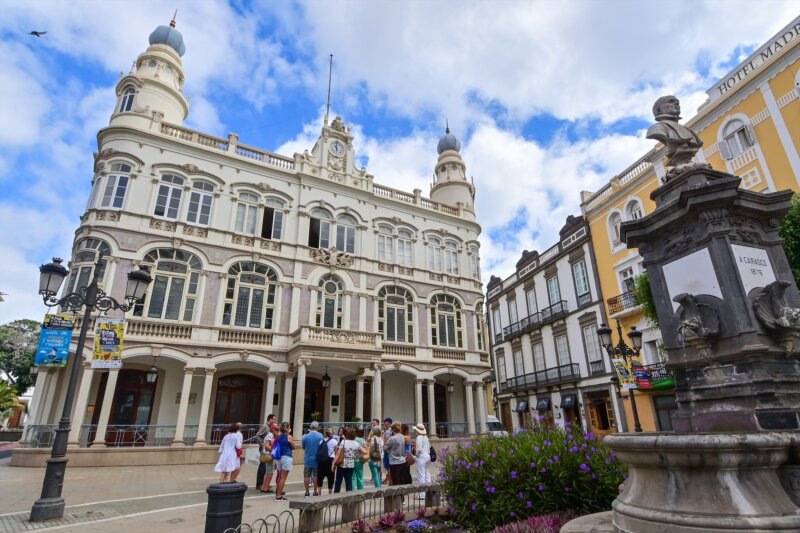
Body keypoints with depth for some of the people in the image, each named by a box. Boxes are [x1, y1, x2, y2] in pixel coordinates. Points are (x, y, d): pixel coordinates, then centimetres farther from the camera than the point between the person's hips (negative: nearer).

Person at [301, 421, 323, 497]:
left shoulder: (305, 436, -8)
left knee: (307, 476, 10)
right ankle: (315, 492, 14)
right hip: (317, 459, 0)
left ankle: (307, 492, 15)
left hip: (307, 459, 0)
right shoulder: (320, 436, -11)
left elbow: (303, 447, 3)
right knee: (316, 476, 9)